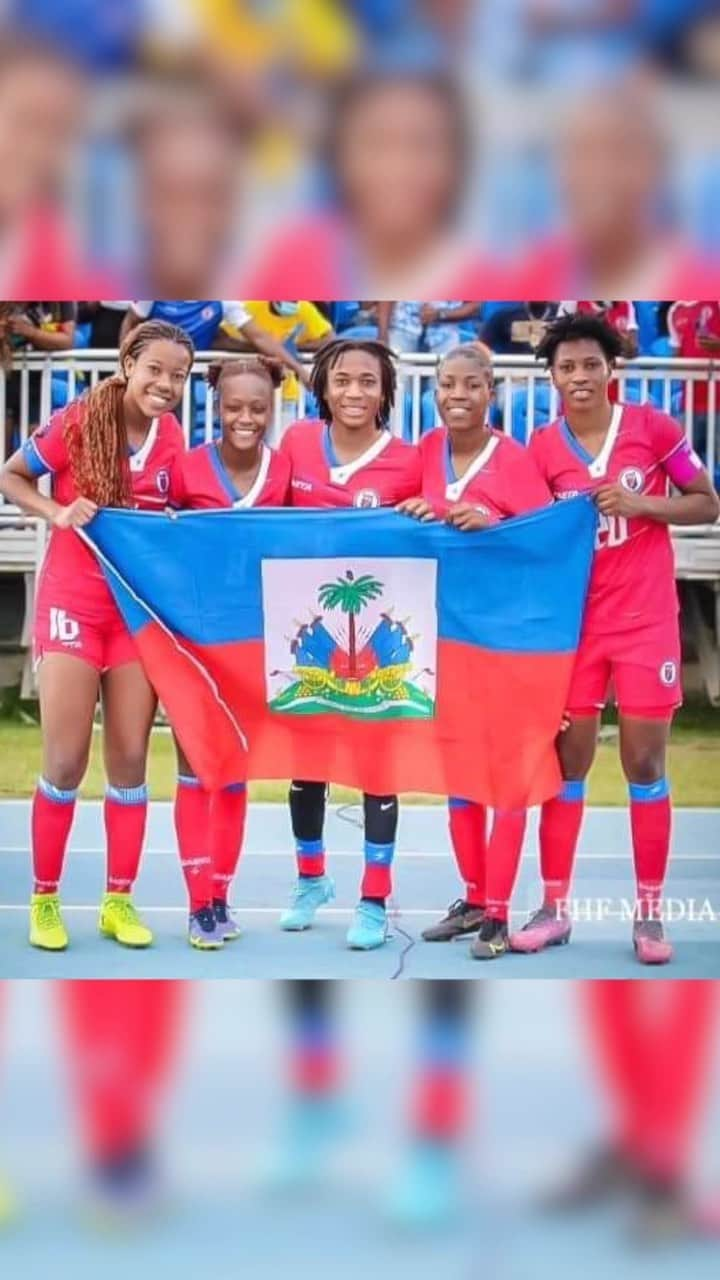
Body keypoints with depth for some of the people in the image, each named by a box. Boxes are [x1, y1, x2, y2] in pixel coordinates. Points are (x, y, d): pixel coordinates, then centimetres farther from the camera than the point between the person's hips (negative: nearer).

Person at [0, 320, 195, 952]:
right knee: (66, 761, -1)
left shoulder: (173, 438, 1)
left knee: (130, 759, 6)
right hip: (74, 604, -4)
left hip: (141, 607, 4)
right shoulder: (80, 420, -12)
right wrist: (58, 512, -18)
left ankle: (119, 900, 17)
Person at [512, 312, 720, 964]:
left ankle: (650, 912, 12)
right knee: (566, 761, 5)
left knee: (644, 764, 2)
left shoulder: (652, 426, -5)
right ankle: (554, 909, 14)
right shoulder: (542, 448, -1)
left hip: (645, 620, -1)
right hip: (575, 620, 2)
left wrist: (642, 504, -15)